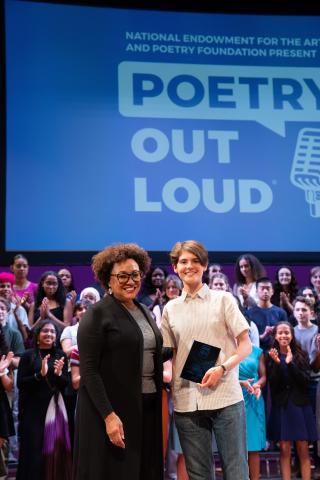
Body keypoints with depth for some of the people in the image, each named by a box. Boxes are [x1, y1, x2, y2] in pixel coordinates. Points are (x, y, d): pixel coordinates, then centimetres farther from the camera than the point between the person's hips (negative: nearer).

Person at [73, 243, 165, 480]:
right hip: (112, 410, -7)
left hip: (147, 408, 7)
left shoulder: (145, 312, 14)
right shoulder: (97, 314, -8)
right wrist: (109, 416, -20)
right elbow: (88, 370, -14)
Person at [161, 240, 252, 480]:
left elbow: (246, 345, 1)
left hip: (225, 397, -3)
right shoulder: (170, 309, 12)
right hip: (186, 401, 3)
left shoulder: (223, 299, 4)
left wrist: (222, 368, -15)